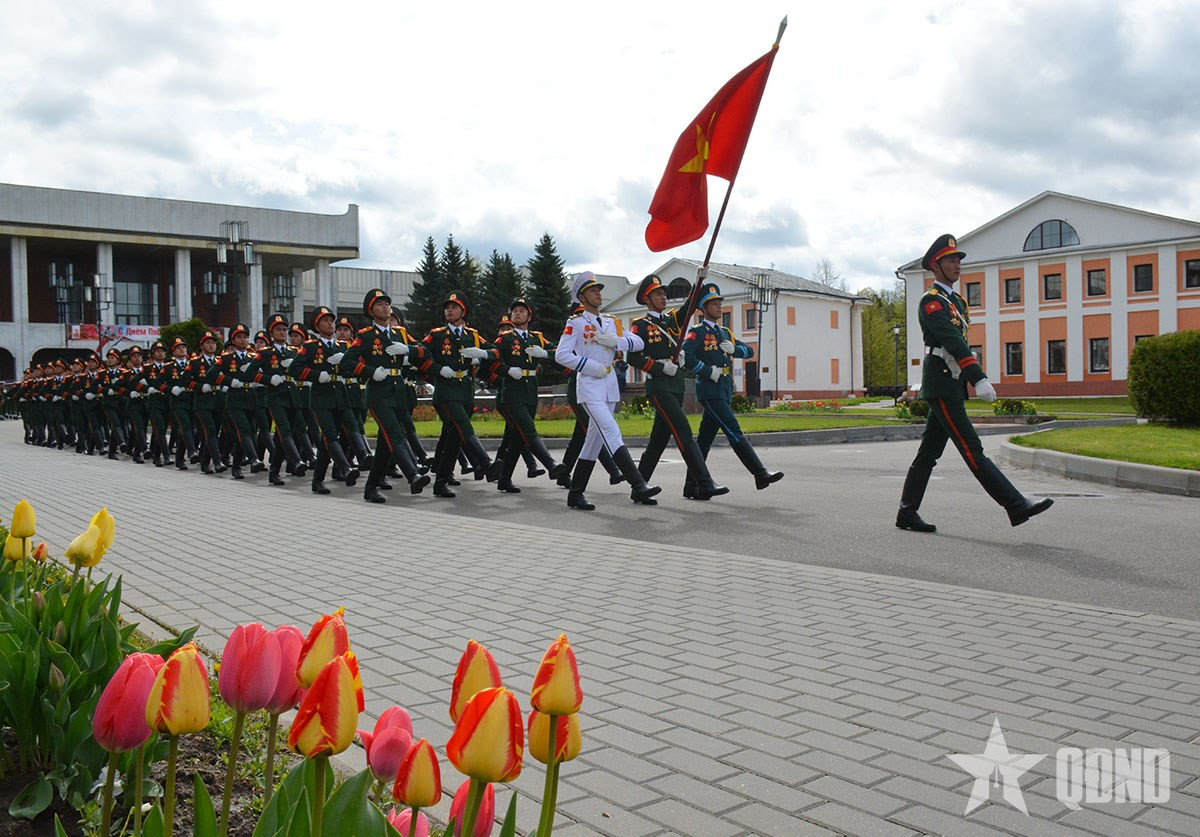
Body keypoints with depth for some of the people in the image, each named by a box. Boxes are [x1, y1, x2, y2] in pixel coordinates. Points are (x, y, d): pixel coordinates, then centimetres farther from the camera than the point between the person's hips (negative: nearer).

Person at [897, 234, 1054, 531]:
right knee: (972, 450, -9)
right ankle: (1016, 506, -12)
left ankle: (907, 513, 13)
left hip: (951, 387, 10)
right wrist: (979, 379, -31)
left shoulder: (957, 301, 20)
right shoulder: (931, 301, -11)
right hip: (941, 387, -10)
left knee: (928, 453, 9)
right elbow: (952, 342, -23)